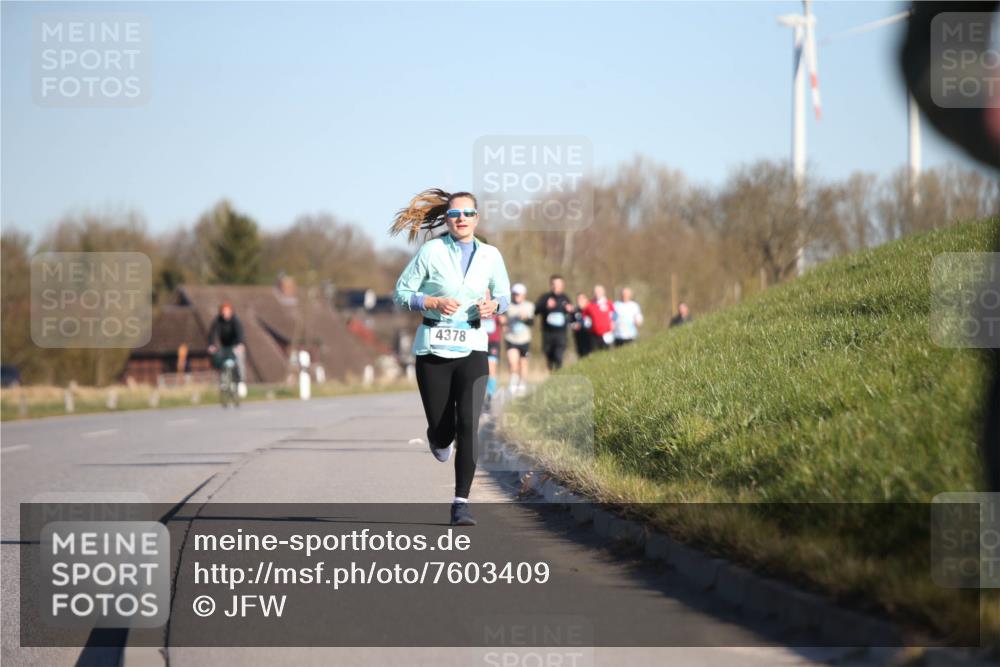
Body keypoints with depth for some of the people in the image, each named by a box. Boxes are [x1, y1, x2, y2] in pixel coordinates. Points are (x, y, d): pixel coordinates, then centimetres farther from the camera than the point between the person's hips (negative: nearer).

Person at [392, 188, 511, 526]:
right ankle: (438, 437, 42)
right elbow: (401, 292, -1)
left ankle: (461, 503, -9)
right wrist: (434, 302, -16)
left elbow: (504, 295, 17)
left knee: (468, 425, -15)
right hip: (433, 348, -1)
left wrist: (493, 305, -6)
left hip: (472, 349, 1)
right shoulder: (431, 251, -4)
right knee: (442, 431, 2)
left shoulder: (490, 255, 4)